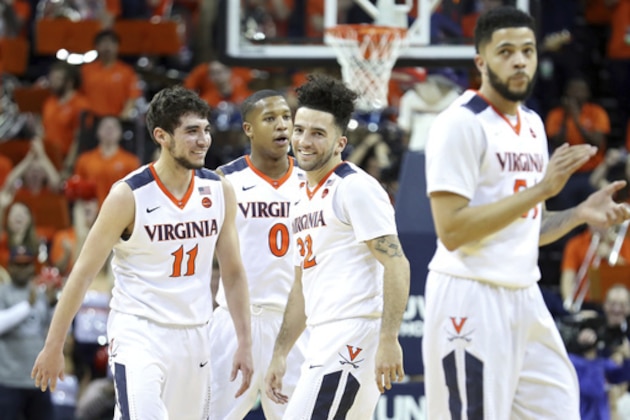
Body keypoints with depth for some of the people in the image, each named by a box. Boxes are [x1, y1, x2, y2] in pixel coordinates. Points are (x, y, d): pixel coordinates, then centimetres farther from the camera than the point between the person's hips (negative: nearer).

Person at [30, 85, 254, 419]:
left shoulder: (219, 191, 2)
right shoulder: (129, 196, -13)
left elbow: (233, 272, 11)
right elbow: (83, 273, -6)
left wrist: (244, 343, 7)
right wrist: (53, 346, -4)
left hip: (194, 335, 5)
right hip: (138, 332, -5)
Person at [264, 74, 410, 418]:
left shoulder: (355, 188, -9)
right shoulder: (303, 198, 20)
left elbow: (396, 265, -16)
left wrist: (388, 340, -23)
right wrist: (280, 354, 22)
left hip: (353, 335, -10)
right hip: (323, 342, 10)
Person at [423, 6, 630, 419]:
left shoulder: (532, 124, 15)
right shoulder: (462, 123, -11)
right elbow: (451, 230, -19)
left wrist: (581, 214, 3)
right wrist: (540, 189, -20)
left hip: (524, 297, 8)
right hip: (471, 297, -8)